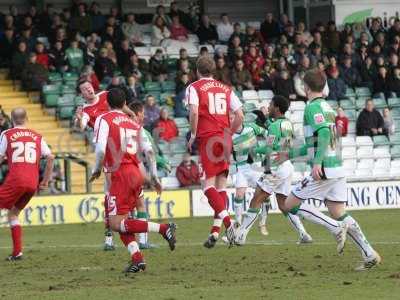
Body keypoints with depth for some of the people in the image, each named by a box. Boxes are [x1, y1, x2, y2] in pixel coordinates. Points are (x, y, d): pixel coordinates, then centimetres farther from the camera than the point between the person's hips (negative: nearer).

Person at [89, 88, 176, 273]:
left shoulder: (103, 120, -1)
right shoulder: (134, 124, 17)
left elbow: (101, 149, -14)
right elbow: (148, 150, 12)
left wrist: (97, 169, 3)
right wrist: (153, 176, 18)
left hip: (121, 173, -7)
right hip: (136, 173, 7)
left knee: (116, 224, -8)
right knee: (121, 222, 14)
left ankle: (163, 229, -20)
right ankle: (137, 258, -2)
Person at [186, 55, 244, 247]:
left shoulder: (194, 87, 3)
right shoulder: (226, 89, 16)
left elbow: (194, 112, -13)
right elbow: (240, 116, 10)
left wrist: (193, 135, -4)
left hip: (207, 138, -5)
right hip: (225, 140, 5)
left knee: (209, 185, -6)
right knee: (221, 185, 8)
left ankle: (228, 222, -25)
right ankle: (215, 230, 4)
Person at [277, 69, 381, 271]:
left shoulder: (313, 107, -9)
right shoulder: (327, 107, 20)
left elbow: (324, 133, -25)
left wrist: (317, 162, -32)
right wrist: (290, 154, 38)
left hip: (323, 170, -9)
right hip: (337, 168, 9)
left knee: (290, 205, -1)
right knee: (338, 213, 9)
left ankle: (336, 228, -13)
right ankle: (370, 255, 1)